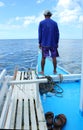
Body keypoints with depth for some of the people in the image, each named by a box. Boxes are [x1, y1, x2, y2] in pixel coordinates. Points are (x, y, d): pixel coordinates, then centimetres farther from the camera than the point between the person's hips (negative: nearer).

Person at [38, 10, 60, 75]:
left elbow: (40, 34, 0)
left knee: (43, 58, 5)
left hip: (44, 43, -1)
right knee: (54, 57, 7)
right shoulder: (55, 23, 5)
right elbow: (57, 34, 5)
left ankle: (42, 71, 9)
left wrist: (39, 43, 6)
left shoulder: (41, 23, 1)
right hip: (53, 43, 1)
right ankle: (55, 70, 14)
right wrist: (57, 43, 12)